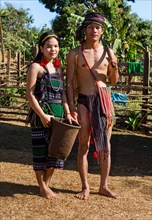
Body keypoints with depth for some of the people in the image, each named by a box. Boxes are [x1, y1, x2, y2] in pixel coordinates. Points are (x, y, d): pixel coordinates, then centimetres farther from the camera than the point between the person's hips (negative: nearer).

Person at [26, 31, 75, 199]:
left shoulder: (58, 68, 13)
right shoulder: (36, 67, -6)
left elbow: (62, 92, 13)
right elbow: (30, 94, -11)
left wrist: (67, 113, 2)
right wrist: (42, 115, -16)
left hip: (58, 113, 7)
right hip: (41, 114, -6)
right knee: (41, 150, 3)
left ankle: (47, 184, 26)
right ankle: (42, 187, 18)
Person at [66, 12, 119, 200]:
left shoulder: (108, 52, 7)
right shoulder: (75, 54, -1)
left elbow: (113, 81, 14)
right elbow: (69, 83, -2)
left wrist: (114, 68, -7)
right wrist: (72, 107, -11)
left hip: (105, 100, 3)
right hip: (84, 102, -3)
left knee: (105, 145, 7)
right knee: (83, 146, 1)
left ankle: (104, 186, 18)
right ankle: (85, 187, 13)